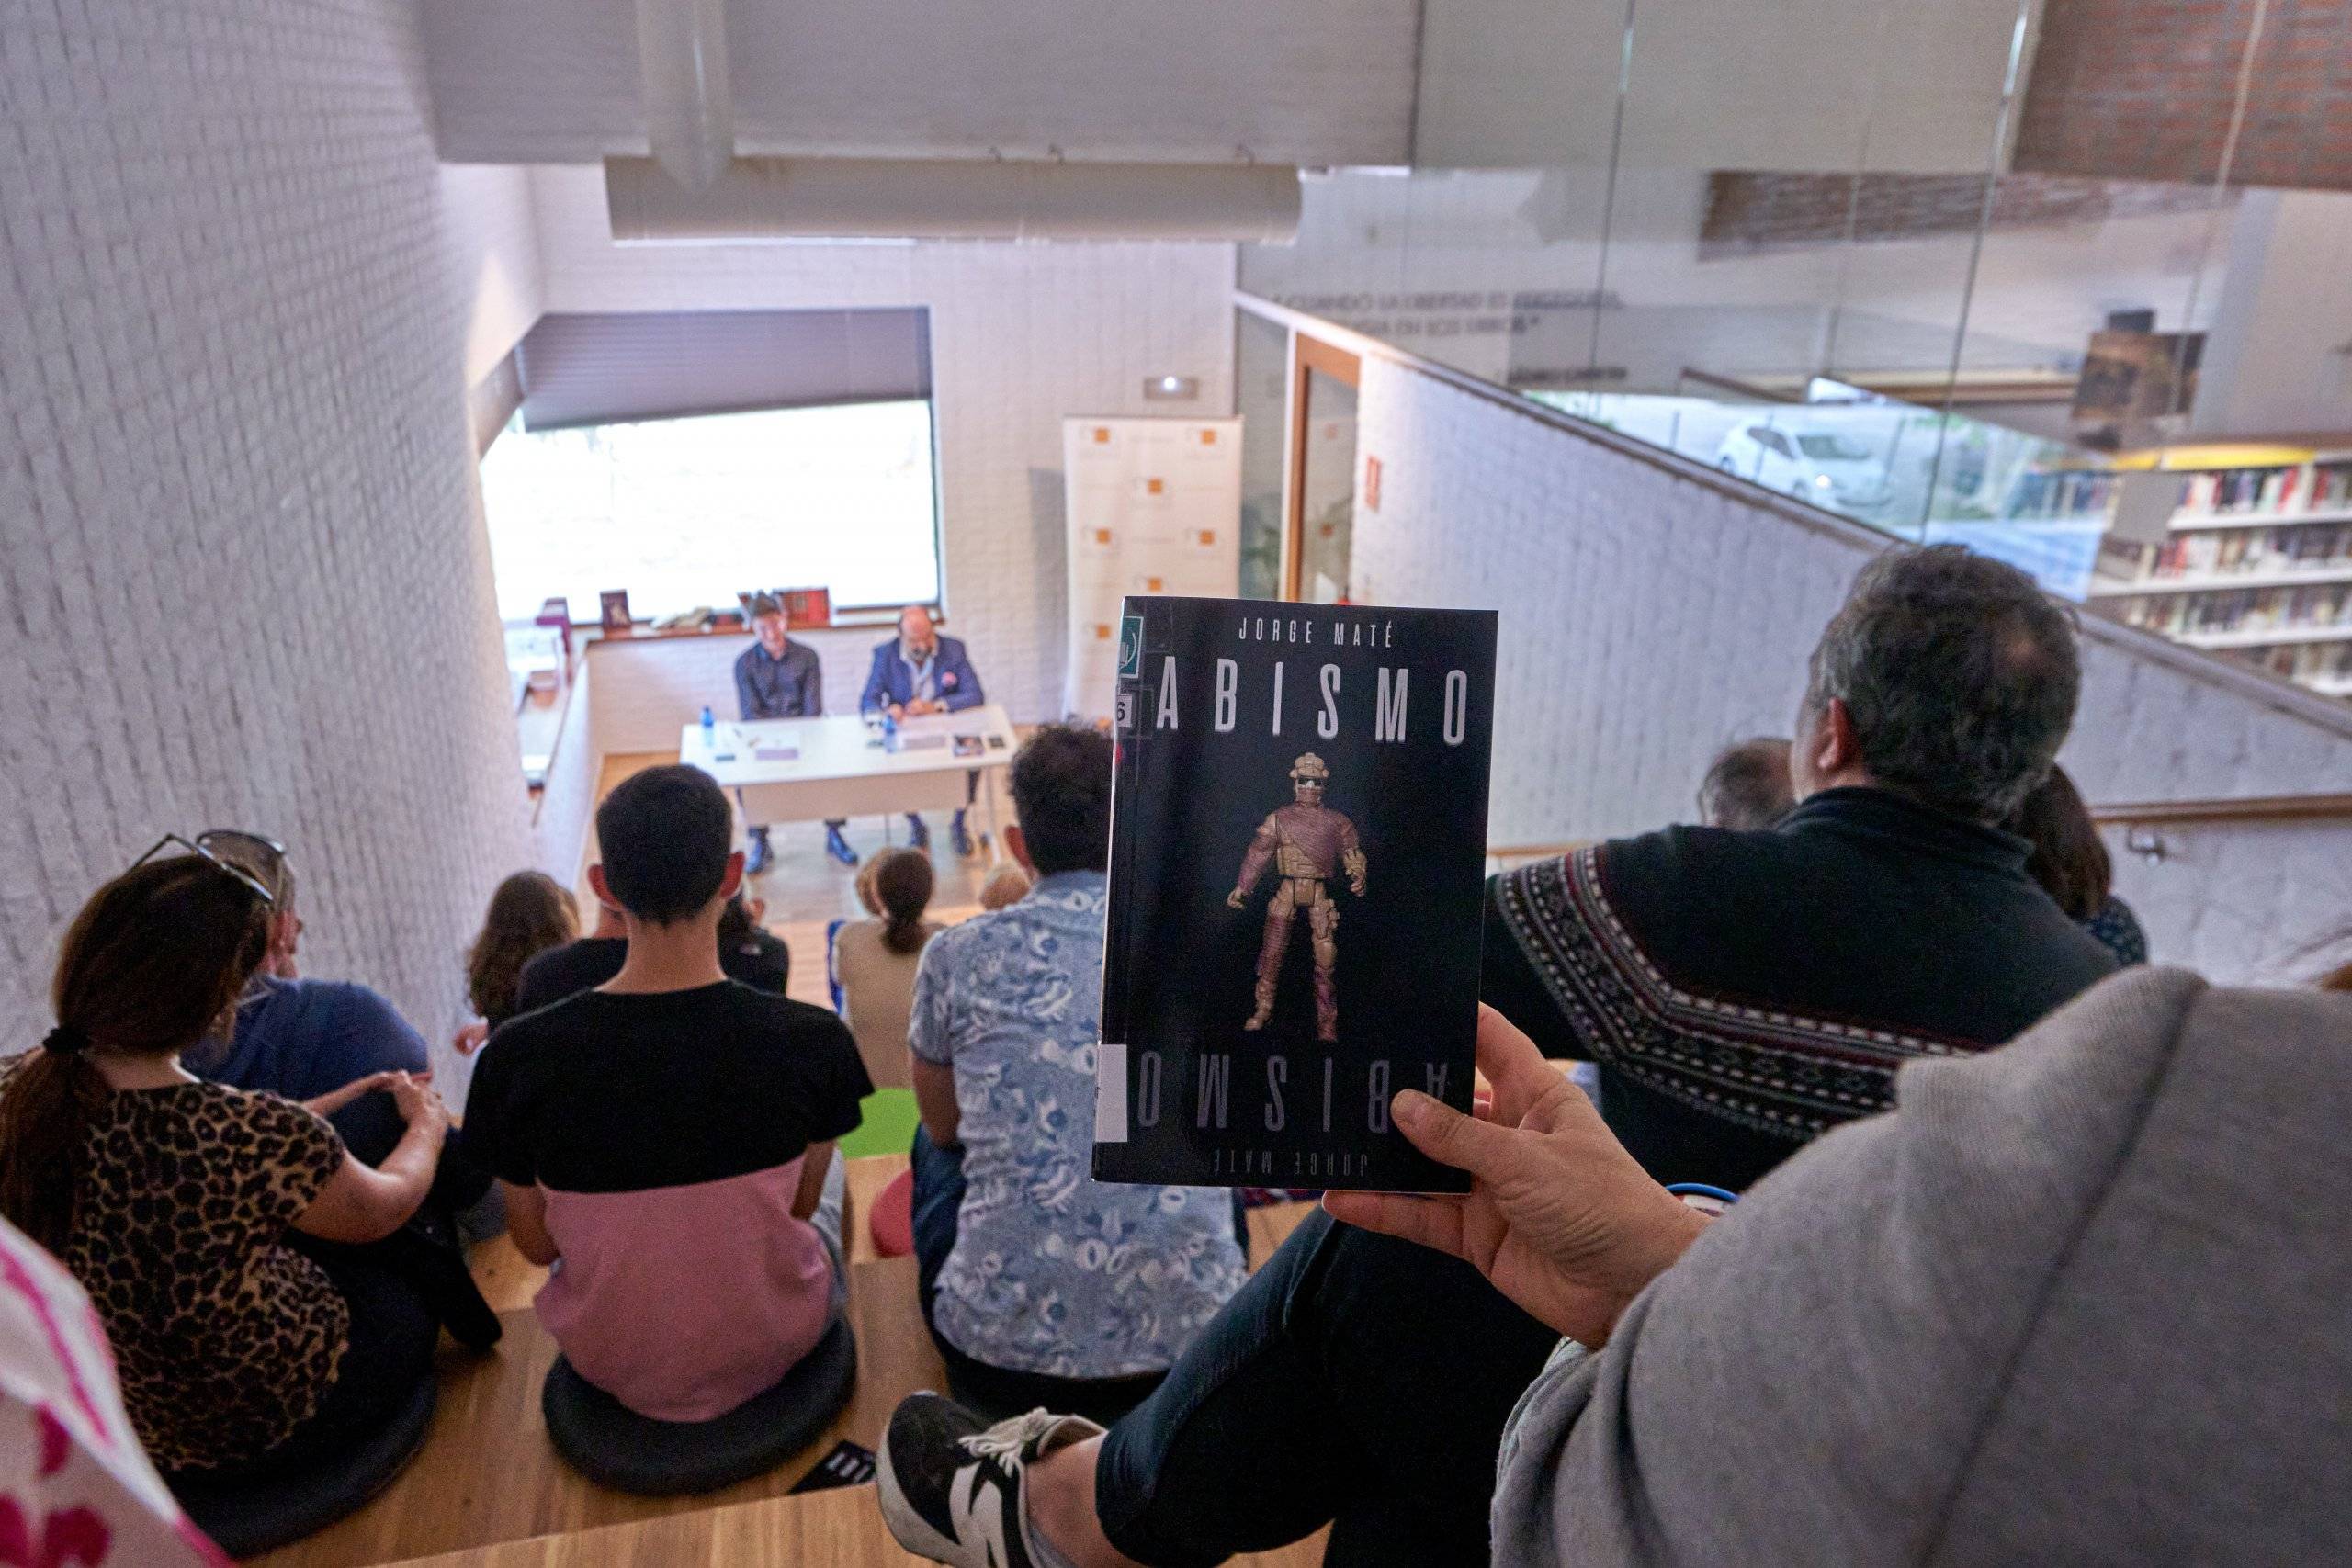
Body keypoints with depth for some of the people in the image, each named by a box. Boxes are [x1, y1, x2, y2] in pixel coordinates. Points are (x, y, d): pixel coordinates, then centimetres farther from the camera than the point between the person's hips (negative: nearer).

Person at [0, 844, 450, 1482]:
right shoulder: (256, 1135, -37)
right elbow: (385, 1208, -15)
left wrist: (337, 1102, 10)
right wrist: (427, 1129, 6)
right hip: (254, 1426, -6)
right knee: (409, 1304, 24)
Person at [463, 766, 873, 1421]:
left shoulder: (518, 1055, -23)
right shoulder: (812, 1040, -26)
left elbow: (536, 1243, -7)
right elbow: (800, 1204, -7)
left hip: (610, 1365, 1)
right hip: (773, 1349, -1)